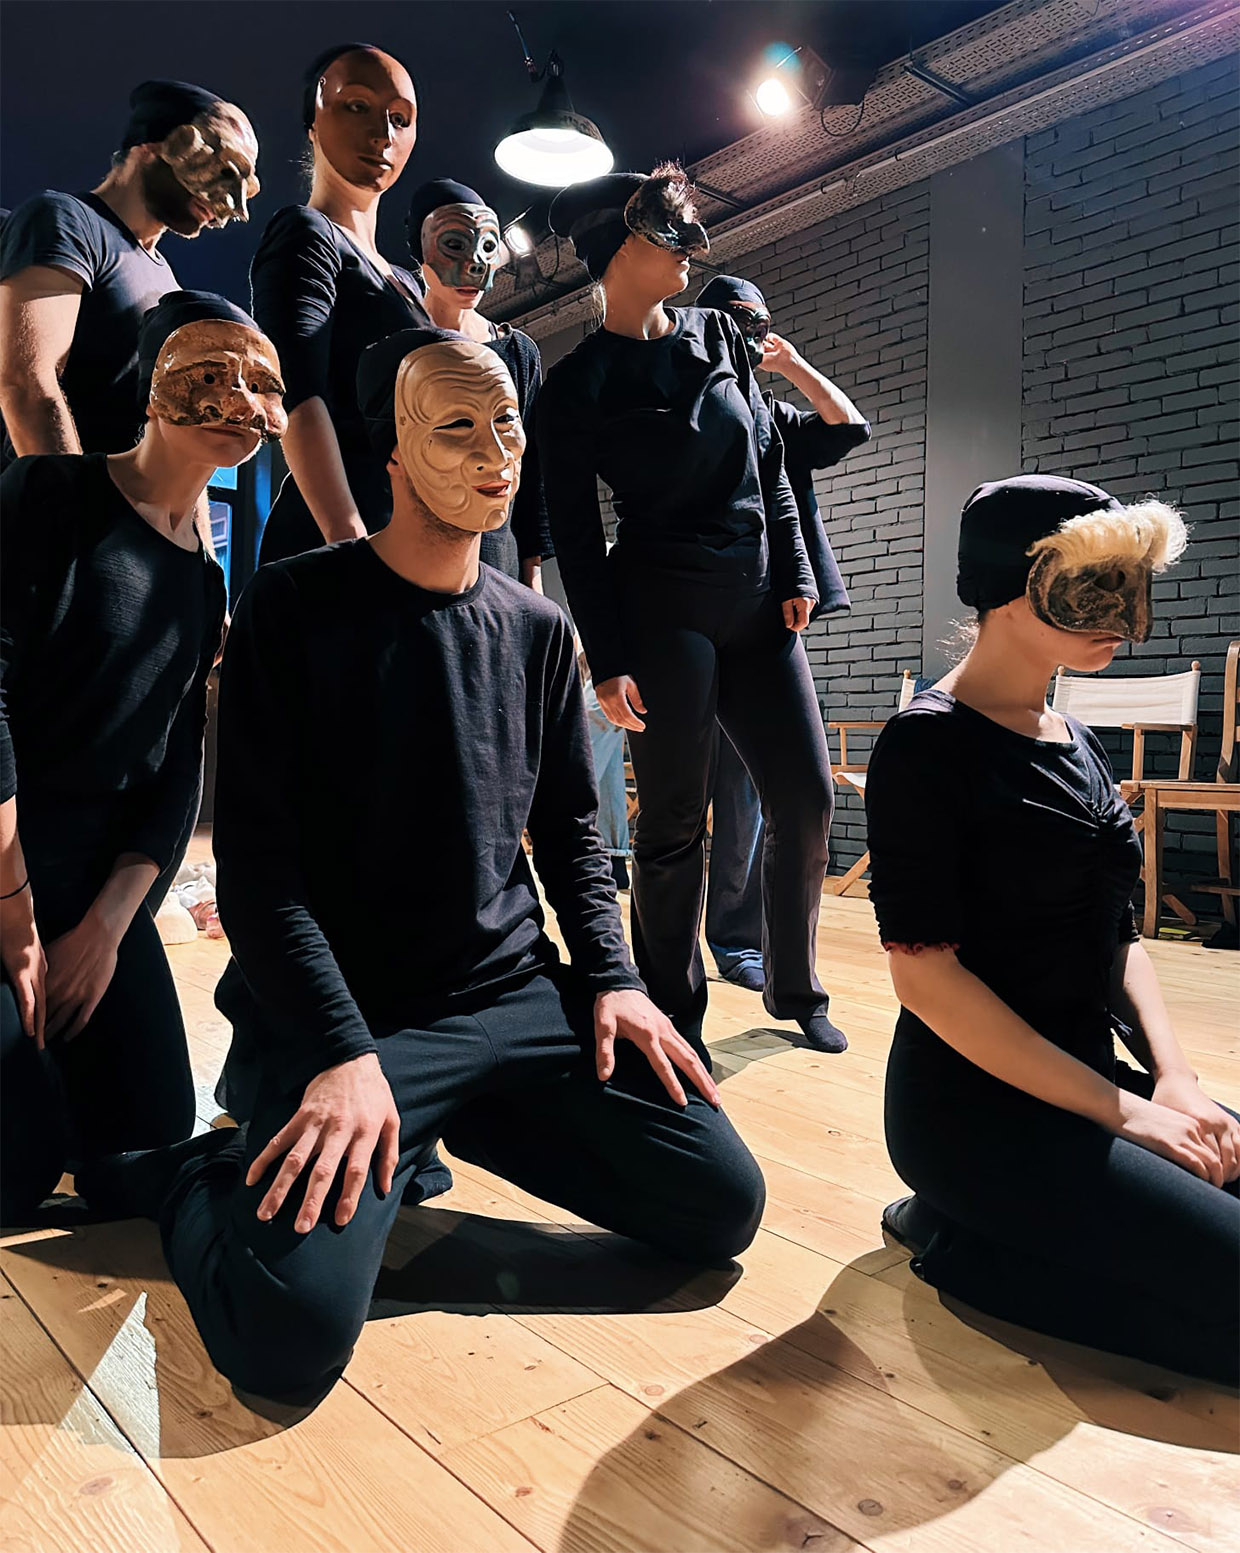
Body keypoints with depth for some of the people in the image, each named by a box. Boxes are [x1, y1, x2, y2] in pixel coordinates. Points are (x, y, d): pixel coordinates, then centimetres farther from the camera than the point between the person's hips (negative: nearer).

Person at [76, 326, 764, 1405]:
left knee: (725, 1204, -1)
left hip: (519, 995, 6)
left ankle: (461, 1125, 15)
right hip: (346, 1012, -5)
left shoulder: (537, 630, 9)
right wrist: (342, 1053, -20)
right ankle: (198, 1175, 9)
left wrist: (612, 977, 1)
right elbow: (256, 859, -10)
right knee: (291, 1335, -25)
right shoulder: (296, 609, -6)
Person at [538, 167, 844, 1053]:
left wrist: (796, 574, 7)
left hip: (760, 603, 5)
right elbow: (575, 533, -4)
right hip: (664, 611, -5)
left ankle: (795, 991, 21)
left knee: (807, 798, 3)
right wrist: (608, 661, -9)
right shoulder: (578, 385, -1)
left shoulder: (717, 336, 13)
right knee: (676, 821, -2)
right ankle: (675, 1014, 15)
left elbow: (769, 463, 15)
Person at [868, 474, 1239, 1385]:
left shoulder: (1075, 746, 11)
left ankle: (991, 1225, 8)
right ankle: (963, 1244, 0)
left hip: (1086, 1082, 9)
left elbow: (1117, 933, 14)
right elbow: (924, 972, -20)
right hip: (979, 1106, -8)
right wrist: (1123, 1110, -17)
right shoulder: (930, 745, -15)